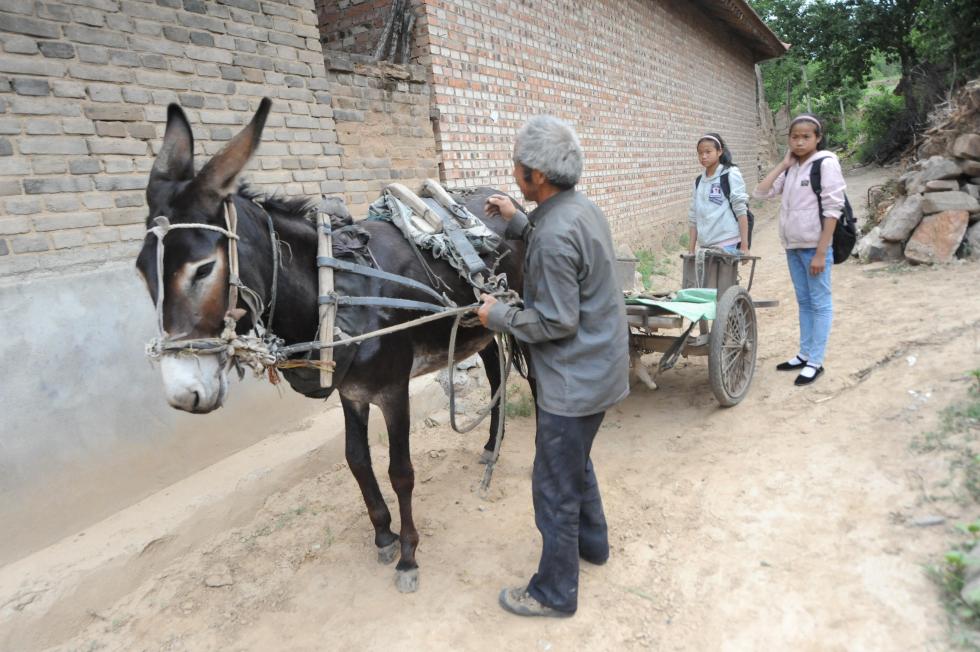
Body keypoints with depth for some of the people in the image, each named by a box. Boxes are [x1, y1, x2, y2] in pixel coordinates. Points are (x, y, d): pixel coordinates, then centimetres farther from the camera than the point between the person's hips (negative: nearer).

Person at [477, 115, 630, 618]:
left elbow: (556, 322, -25)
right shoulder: (582, 207, 4)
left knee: (555, 488, 6)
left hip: (574, 379, -10)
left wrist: (498, 315, -11)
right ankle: (593, 541, 49)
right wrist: (516, 221, 13)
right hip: (598, 366, 10)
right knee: (576, 462, 29)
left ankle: (554, 592, 25)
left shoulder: (555, 232, -27)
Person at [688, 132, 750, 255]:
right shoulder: (699, 181, 11)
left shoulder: (731, 175, -3)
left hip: (727, 245, -5)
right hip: (705, 246, 5)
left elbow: (741, 211, -6)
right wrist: (691, 249, 10)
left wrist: (744, 245, -11)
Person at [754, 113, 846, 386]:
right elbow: (762, 192, 5)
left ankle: (815, 361, 4)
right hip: (793, 246, 7)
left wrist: (820, 253, -17)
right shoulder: (790, 168, 11)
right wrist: (783, 164, 1)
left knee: (820, 303, 0)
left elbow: (832, 209, -13)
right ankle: (804, 354, 24)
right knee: (803, 302, 14)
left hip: (814, 247, -7)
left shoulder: (826, 163, -9)